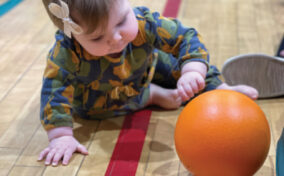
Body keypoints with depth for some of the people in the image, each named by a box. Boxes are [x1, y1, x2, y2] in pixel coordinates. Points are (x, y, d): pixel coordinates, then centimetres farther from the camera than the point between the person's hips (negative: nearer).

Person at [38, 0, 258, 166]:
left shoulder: (144, 23, -39)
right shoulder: (67, 52, -44)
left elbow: (187, 37, -34)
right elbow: (55, 87, -40)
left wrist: (193, 72, -53)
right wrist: (61, 136, -47)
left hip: (145, 70, 0)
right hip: (96, 92, 0)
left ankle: (220, 89, 20)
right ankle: (155, 96, -5)